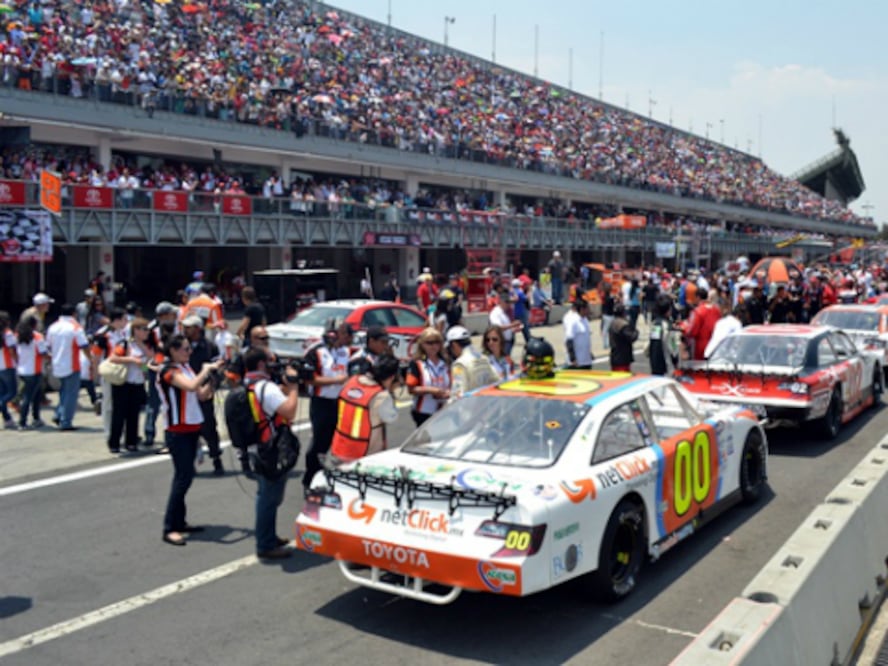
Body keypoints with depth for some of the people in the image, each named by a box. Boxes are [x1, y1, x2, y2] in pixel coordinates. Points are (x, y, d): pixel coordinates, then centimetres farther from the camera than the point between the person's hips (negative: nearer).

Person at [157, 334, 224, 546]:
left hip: (191, 429, 8)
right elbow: (191, 386, -32)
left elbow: (202, 394, 9)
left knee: (184, 476, 13)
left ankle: (179, 522, 21)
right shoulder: (169, 371, -14)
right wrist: (206, 370, -19)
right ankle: (170, 529, -6)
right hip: (177, 432, -8)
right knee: (184, 477, -10)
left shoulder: (185, 368, 11)